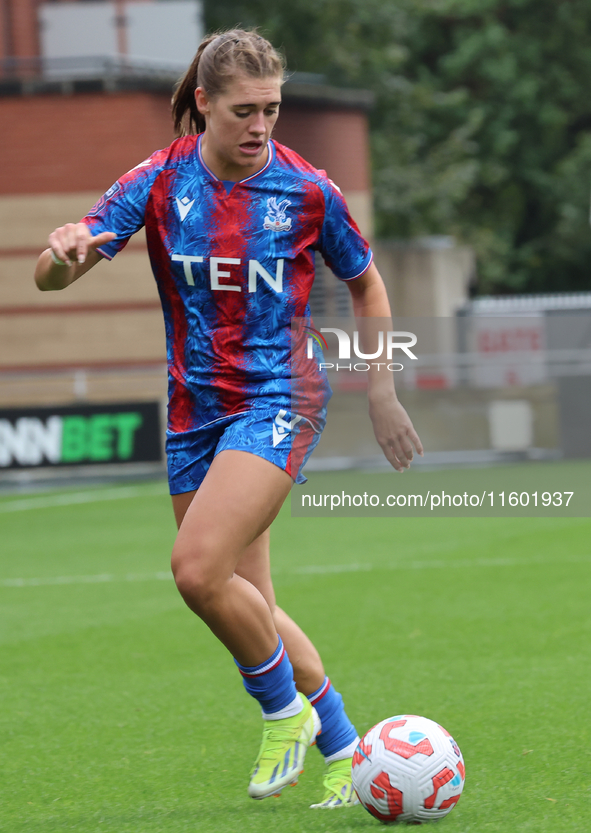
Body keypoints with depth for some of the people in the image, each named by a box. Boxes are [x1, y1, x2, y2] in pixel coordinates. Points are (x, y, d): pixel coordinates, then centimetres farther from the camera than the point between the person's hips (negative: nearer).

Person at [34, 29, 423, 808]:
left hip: (280, 398, -4)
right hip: (196, 411, 4)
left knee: (198, 569, -23)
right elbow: (49, 275, -11)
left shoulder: (307, 190, -6)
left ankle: (285, 710, -1)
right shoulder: (159, 182, -4)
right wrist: (65, 253, -35)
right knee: (247, 606, 6)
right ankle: (343, 751, 22)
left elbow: (365, 282, 12)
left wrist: (381, 393, 11)